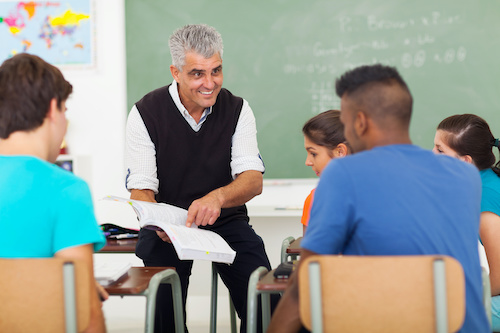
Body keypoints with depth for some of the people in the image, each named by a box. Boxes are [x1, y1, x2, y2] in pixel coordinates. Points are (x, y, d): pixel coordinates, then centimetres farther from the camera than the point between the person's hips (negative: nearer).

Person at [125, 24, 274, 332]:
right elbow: (141, 190, -9)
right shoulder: (146, 114, -6)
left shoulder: (237, 110, 0)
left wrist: (218, 197, -33)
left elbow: (253, 180, -10)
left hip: (225, 221, 2)